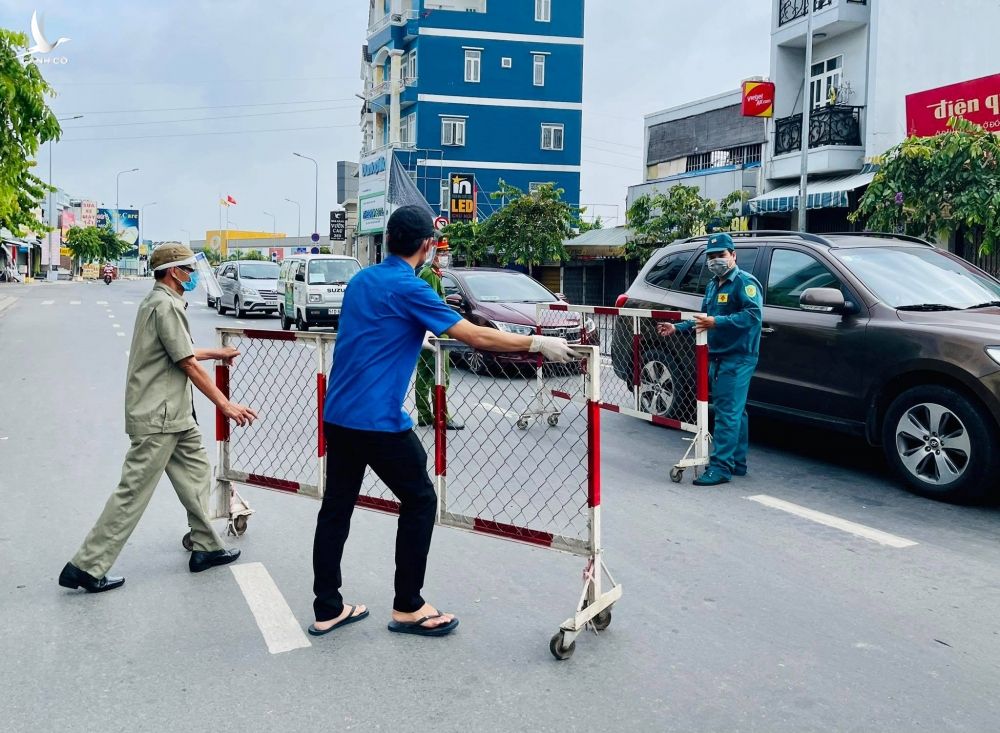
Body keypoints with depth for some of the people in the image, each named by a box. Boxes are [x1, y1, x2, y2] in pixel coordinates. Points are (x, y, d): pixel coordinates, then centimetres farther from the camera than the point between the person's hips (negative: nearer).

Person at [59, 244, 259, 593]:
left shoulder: (157, 301, 16)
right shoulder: (166, 306, -16)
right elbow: (188, 365, -18)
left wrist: (217, 352, 36)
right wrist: (226, 405, -15)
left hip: (174, 415, 11)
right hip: (158, 419, -11)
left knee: (197, 472, 14)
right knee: (134, 492, -5)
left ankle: (206, 548, 23)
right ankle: (86, 567, 2)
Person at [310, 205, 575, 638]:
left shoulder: (360, 280, 10)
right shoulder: (409, 289, -13)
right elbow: (475, 336, -15)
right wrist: (538, 343, -7)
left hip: (337, 415, 8)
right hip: (379, 420, -8)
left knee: (336, 507, 12)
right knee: (420, 502, 7)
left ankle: (327, 610, 19)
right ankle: (408, 609, 13)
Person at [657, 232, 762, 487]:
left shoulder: (744, 282, -10)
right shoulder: (713, 285, 19)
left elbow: (753, 314, -23)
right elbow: (704, 318, 29)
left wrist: (717, 322, -29)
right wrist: (677, 327, 21)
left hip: (737, 358, -9)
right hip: (718, 357, 9)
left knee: (727, 413, -11)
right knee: (734, 412, 14)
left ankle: (721, 467, -10)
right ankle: (737, 463, 21)